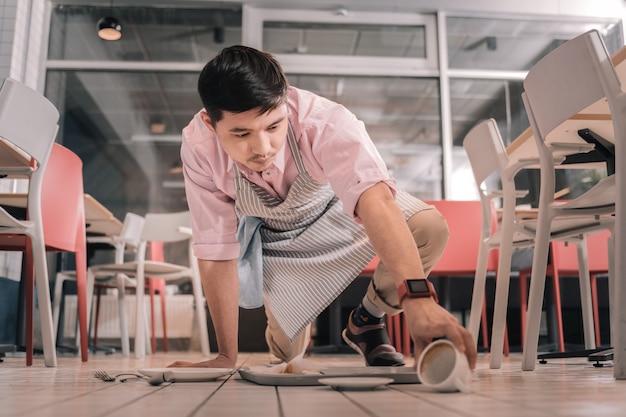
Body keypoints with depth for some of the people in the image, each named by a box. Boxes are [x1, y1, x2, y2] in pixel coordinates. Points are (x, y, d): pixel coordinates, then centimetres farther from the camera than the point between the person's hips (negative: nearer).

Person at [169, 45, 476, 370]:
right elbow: (215, 251, -25)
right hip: (274, 239, 1)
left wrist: (418, 298, -68)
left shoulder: (324, 121, -39)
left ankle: (366, 322, 1)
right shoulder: (198, 149, -31)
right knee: (287, 351, 4)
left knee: (429, 228, -27)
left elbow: (374, 200, -53)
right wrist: (226, 356, -22)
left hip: (335, 207, -1)